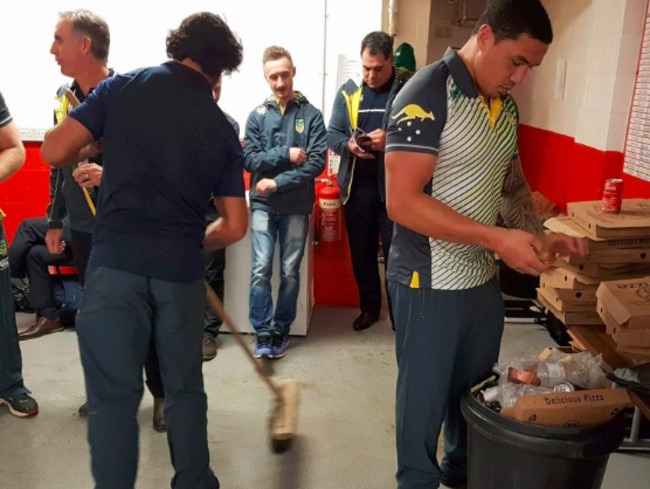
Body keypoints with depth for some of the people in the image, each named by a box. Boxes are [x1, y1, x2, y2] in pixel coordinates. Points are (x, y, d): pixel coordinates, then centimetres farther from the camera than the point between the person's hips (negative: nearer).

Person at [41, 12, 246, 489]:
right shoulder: (223, 128, 8)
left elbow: (55, 151, -1)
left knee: (112, 392, 8)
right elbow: (235, 226, 7)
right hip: (181, 269, 2)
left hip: (116, 261, -2)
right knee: (184, 386, 18)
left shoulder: (124, 85, 3)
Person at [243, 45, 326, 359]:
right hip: (262, 204, 1)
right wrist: (286, 155, -15)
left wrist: (278, 182, -14)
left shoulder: (311, 115, 0)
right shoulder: (257, 115, 5)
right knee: (261, 270, -4)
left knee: (289, 272, 7)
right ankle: (262, 333, 6)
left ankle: (281, 330, 21)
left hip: (296, 206, 0)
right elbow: (249, 159, -3)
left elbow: (317, 162, -9)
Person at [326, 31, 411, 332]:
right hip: (357, 186, 4)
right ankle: (369, 307, 32)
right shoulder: (348, 91, 5)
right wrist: (349, 144, -17)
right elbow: (332, 135, 4)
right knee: (361, 253, 14)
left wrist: (392, 139, -25)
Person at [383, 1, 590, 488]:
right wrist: (498, 239, -26)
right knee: (424, 401, 10)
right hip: (430, 284, -7)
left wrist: (540, 236, -2)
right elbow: (402, 202, -24)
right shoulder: (428, 94, -17)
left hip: (484, 279, 8)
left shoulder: (506, 106, 8)